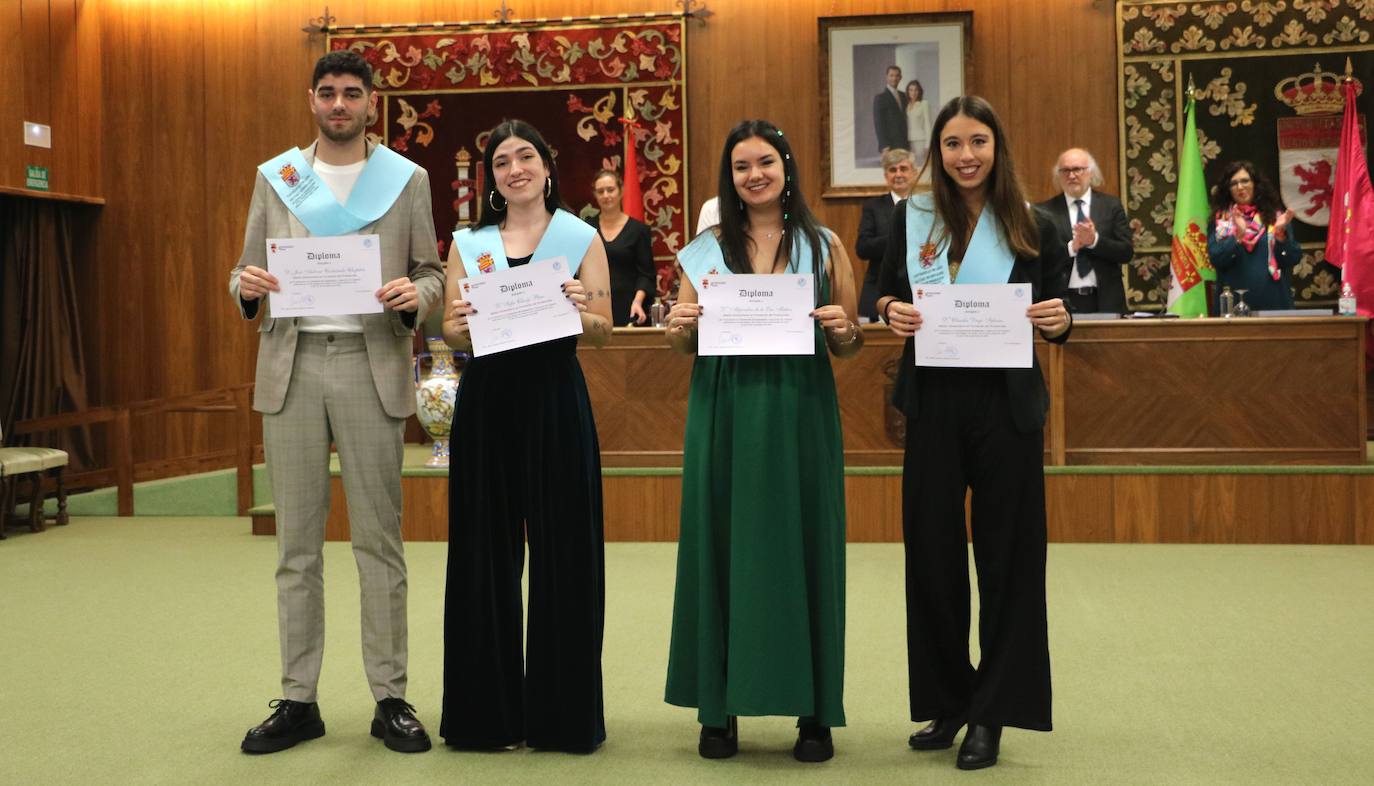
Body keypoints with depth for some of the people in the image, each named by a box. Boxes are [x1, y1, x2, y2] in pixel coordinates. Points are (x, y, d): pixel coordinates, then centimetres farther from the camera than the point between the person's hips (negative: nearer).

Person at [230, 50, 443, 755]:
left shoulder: (407, 179, 9)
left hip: (371, 363, -2)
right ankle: (298, 700, 11)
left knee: (379, 539, 1)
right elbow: (248, 271, 14)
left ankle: (391, 698, 7)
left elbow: (432, 273, 9)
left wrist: (415, 294, -14)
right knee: (296, 543, 5)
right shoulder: (275, 176, 13)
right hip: (291, 365, 2)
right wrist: (246, 286, -10)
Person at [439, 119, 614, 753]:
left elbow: (602, 332, 3)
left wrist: (581, 312, -18)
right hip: (486, 401, 2)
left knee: (562, 551, 1)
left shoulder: (581, 238, 5)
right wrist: (462, 325, -13)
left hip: (555, 399, -2)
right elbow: (451, 334, 9)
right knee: (486, 551, 5)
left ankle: (560, 708, 14)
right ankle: (489, 707, 17)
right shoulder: (469, 243, 11)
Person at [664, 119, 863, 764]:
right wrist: (680, 329, -8)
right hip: (724, 414, 1)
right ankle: (719, 706, 13)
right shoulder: (706, 250, 9)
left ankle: (814, 711, 11)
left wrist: (843, 330, -12)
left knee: (803, 544, 1)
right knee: (723, 546, 3)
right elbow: (686, 346, 13)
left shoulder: (824, 246, 7)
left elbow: (851, 346, 9)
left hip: (801, 413, -1)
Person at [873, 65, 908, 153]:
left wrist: (907, 143, 13)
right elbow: (878, 123, -10)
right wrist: (884, 146, -16)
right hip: (890, 145, -6)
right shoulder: (880, 97, -5)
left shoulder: (903, 96, 17)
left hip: (903, 144, 6)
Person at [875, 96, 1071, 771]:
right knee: (931, 549, 7)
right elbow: (888, 293, 12)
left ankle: (990, 713, 15)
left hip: (1006, 403, -1)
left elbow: (1055, 317, 5)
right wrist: (891, 312, -10)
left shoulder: (1031, 226, 0)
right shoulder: (912, 218, 4)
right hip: (933, 402, 2)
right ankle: (947, 701, 23)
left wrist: (1058, 322, -17)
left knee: (1006, 555, 3)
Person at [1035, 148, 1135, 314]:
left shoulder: (1111, 205, 6)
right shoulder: (1045, 211, 2)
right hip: (1062, 300, -1)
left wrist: (1094, 240, -16)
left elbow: (1127, 252, -1)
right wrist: (1072, 247, -18)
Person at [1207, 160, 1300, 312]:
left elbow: (1294, 259, 2)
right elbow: (1216, 260, -6)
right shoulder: (1220, 220, 5)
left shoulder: (1275, 216, 6)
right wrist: (1238, 236, -19)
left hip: (1273, 300, 1)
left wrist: (1281, 234, -14)